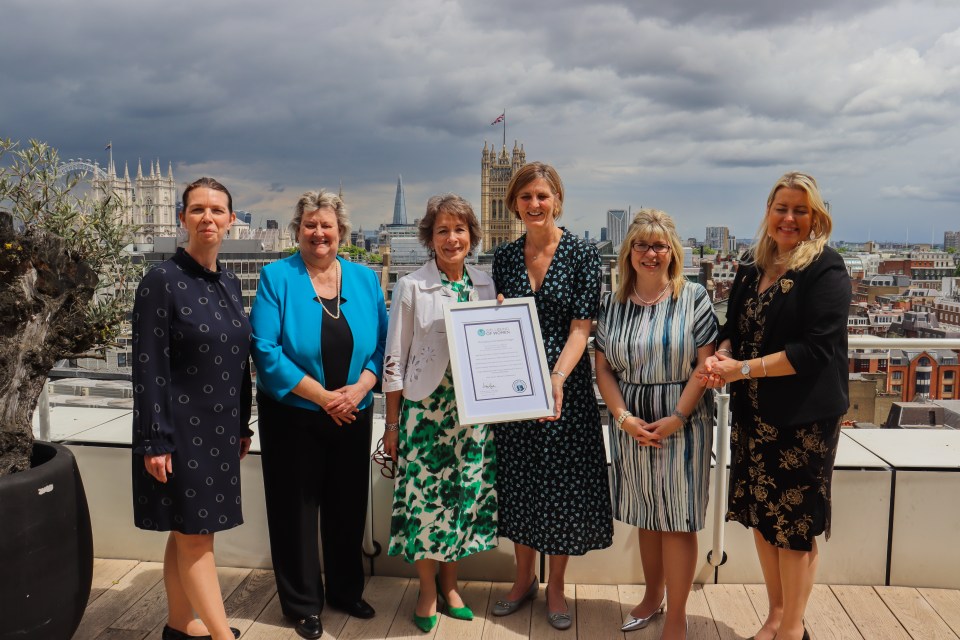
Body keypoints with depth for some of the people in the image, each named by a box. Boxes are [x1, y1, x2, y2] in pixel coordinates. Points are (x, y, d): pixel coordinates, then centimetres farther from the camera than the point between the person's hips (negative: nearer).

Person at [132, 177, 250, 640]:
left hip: (219, 427, 7)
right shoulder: (162, 281, -11)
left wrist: (242, 426, 13)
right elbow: (148, 367, -14)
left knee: (188, 533, 17)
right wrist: (155, 440, -17)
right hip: (181, 428, -7)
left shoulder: (229, 284, 8)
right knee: (195, 535, 2)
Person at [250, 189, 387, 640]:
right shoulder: (277, 277, -6)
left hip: (353, 415, 3)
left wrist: (359, 388, -14)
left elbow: (382, 343, 3)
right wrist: (322, 395, -17)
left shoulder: (365, 280, 4)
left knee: (348, 505, 14)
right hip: (293, 416, -3)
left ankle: (346, 590, 35)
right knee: (296, 509, 7)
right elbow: (265, 349, -14)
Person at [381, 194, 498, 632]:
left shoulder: (485, 284, 5)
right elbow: (394, 358, -4)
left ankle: (449, 583, 31)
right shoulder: (411, 286, -5)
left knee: (466, 493, 10)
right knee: (425, 494, 2)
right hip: (425, 408, -3)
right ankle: (427, 590, 24)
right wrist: (392, 423, -4)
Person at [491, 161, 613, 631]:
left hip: (565, 384, -3)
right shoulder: (505, 257, 5)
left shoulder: (581, 254, -6)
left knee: (563, 481, 5)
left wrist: (558, 378, -24)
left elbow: (580, 327, -11)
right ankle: (524, 578, 32)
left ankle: (555, 585, 26)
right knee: (518, 479, 12)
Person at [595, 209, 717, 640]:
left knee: (676, 519, 3)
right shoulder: (612, 304, 4)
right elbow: (603, 368, 3)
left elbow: (706, 364, -9)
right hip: (630, 426, 3)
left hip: (682, 423, -3)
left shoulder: (693, 298, -5)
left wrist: (676, 418, -14)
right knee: (645, 517, 15)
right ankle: (653, 594, 35)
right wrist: (623, 417, -10)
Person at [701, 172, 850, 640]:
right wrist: (722, 355, -11)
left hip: (804, 417, -6)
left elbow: (816, 349, -19)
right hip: (752, 413, 6)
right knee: (760, 514, 15)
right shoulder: (752, 266, 7)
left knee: (795, 523, 6)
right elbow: (733, 326, 11)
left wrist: (743, 369, -21)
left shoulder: (826, 270, -11)